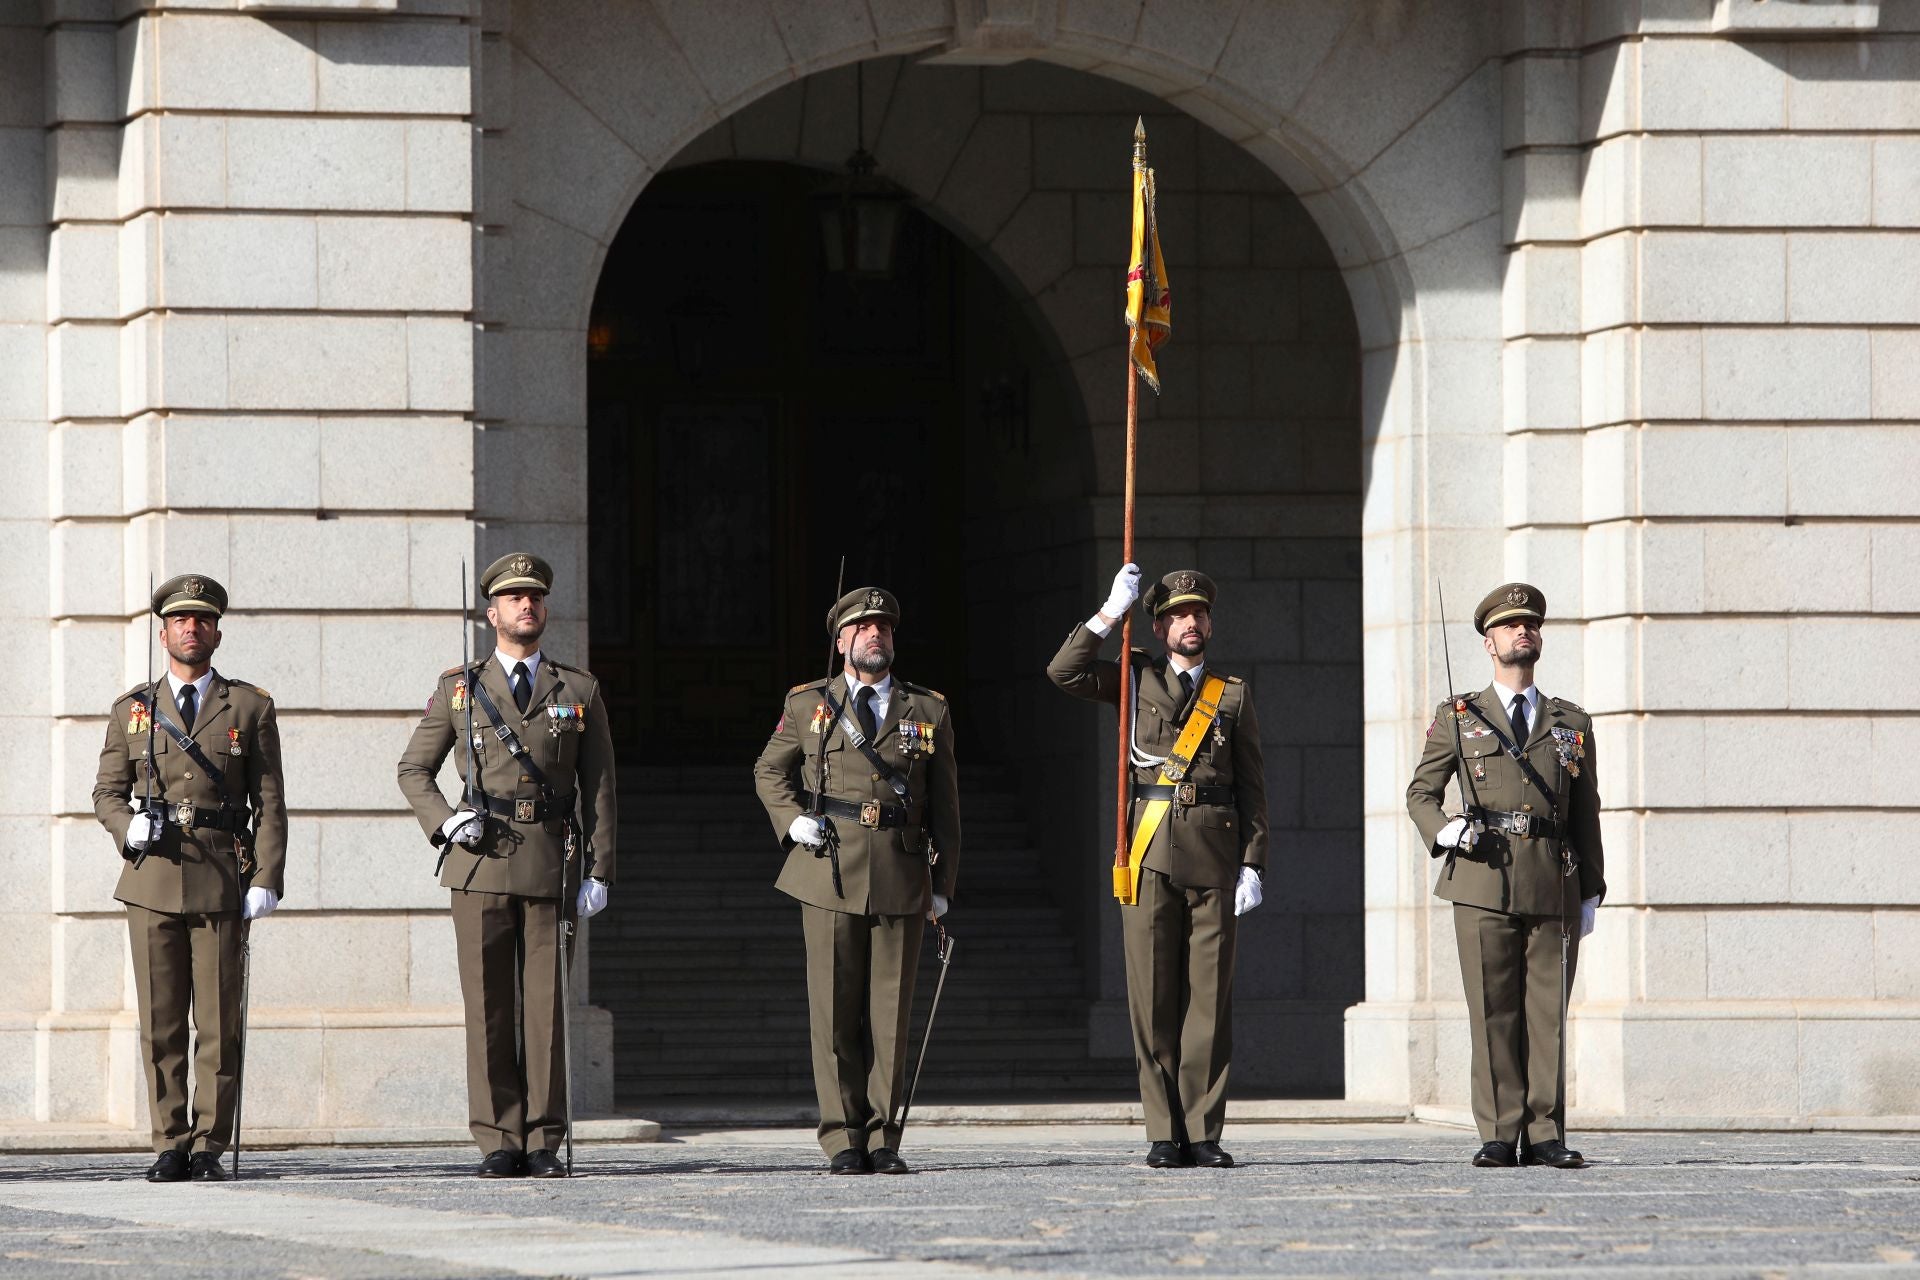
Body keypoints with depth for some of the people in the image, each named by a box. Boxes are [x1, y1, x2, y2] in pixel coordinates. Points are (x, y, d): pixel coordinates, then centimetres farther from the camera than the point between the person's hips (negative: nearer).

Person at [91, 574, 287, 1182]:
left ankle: (209, 1147, 2)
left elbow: (269, 801, 5)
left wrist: (267, 880, -5)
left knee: (219, 1020, -3)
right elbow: (107, 790, 15)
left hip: (222, 881, -1)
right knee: (161, 1021, 0)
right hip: (152, 879, 1)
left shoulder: (250, 708, 8)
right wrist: (127, 828, -7)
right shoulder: (132, 709, 13)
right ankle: (170, 1146, 5)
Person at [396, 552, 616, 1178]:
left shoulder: (579, 692, 11)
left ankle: (544, 1142, 3)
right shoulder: (459, 688, 10)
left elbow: (598, 787, 9)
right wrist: (445, 822, -5)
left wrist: (598, 870, 1)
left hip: (551, 864, 0)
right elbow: (413, 770, 14)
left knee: (546, 1003, -1)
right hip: (482, 864, 0)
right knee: (488, 1004, -2)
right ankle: (499, 1142, 1)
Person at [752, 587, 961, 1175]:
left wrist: (942, 883, 7)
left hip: (902, 878, 1)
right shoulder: (808, 705, 10)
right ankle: (843, 1138, 2)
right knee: (836, 1011, -3)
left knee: (890, 1011, 0)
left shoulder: (928, 711, 12)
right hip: (830, 873, -1)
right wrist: (793, 820, 2)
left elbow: (944, 803, 12)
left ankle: (883, 1139, 4)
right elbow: (769, 771, 21)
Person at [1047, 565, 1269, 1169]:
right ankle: (1164, 1134, 1)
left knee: (1209, 995, -2)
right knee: (1153, 994, -2)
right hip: (1151, 850, 0)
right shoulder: (1136, 678, 13)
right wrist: (1110, 613, -5)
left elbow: (1252, 785, 11)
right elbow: (1065, 672, -3)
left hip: (1214, 853, 0)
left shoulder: (1233, 694, 14)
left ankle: (1202, 1133, 1)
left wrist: (1252, 864, 2)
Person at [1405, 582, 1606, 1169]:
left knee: (1548, 1011, -1)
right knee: (1493, 1011, -4)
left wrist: (1591, 893, 11)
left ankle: (1545, 1135, 1)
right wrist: (1442, 830, -10)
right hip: (1484, 880, -1)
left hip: (1554, 884, 1)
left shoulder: (1571, 724, 17)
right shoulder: (1458, 717, 13)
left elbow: (1586, 813, 17)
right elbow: (1421, 792, 12)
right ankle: (1501, 1135, -2)